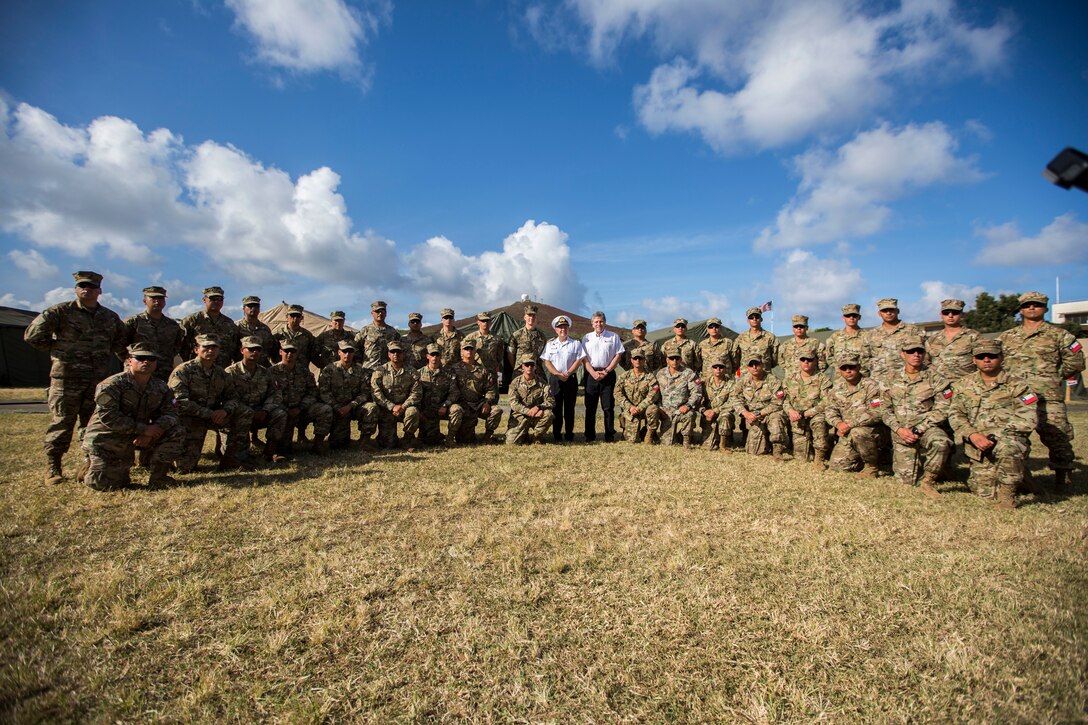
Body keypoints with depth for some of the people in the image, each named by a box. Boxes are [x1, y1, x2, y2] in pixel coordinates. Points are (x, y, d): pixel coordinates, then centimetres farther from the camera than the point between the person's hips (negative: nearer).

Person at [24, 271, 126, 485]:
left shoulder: (110, 317, 11)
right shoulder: (61, 312, -3)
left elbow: (121, 342, 26)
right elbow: (32, 335, -6)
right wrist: (56, 349, 0)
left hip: (99, 379, 4)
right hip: (66, 377, -4)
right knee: (61, 422, -2)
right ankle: (52, 467, 7)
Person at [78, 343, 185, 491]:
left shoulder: (161, 388, 1)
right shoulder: (112, 384, -17)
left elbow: (170, 413, -6)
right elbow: (108, 417, -25)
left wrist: (154, 430, -26)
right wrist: (143, 429, -27)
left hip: (139, 437, 5)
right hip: (105, 438, -5)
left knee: (176, 431, -14)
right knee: (103, 484, -14)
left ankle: (158, 477, -5)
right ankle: (90, 467, 24)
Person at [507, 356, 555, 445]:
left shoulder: (542, 383, 2)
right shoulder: (515, 383, -1)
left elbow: (551, 402, -7)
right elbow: (514, 404, -11)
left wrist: (538, 407, -25)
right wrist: (529, 412, -23)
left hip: (536, 417, 1)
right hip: (520, 417, -1)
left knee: (548, 414, -30)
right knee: (511, 441, -21)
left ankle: (534, 436, -4)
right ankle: (524, 434, 15)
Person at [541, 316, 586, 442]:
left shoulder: (576, 343, 5)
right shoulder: (550, 344, 8)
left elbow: (579, 360, -2)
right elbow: (546, 361, 1)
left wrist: (568, 373, -13)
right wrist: (558, 374, -11)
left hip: (571, 378, -1)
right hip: (555, 378, 1)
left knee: (569, 407, 3)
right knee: (556, 407, 2)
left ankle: (569, 434, 8)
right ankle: (556, 435, 8)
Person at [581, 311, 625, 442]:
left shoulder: (613, 336, 7)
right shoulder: (587, 338, 11)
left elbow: (618, 355, 2)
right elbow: (584, 358, 5)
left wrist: (606, 371, -7)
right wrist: (593, 373, -8)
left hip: (608, 374, -1)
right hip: (591, 374, 1)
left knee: (608, 406, 0)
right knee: (590, 406, 2)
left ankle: (610, 436, 5)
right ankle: (590, 436, 9)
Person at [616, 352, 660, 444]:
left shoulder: (650, 377, 0)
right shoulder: (625, 376, 6)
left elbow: (653, 395, -12)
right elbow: (618, 393, -4)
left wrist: (639, 408, -21)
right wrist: (630, 406, -17)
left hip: (644, 410, -1)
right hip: (629, 412, 1)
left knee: (652, 409, -35)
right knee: (632, 440, -11)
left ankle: (649, 435, -12)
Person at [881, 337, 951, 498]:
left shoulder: (935, 379, -2)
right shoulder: (893, 381, 6)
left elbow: (941, 410, -8)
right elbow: (886, 410, 7)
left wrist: (918, 430, -17)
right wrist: (899, 429, -10)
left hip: (927, 429, -2)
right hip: (902, 434, 2)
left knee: (941, 441, -38)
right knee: (907, 480, -1)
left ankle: (929, 481, -16)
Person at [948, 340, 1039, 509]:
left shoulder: (1017, 386, 3)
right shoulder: (963, 385, 11)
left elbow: (1028, 419, -6)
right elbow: (955, 415, 4)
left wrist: (995, 435, -17)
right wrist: (972, 435, -15)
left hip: (1010, 440, -3)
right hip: (978, 449, 3)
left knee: (1007, 447, -39)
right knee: (984, 492, -1)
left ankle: (1007, 492, -16)